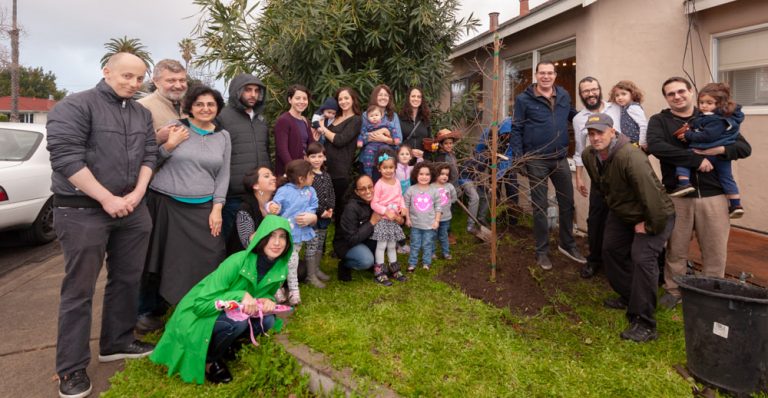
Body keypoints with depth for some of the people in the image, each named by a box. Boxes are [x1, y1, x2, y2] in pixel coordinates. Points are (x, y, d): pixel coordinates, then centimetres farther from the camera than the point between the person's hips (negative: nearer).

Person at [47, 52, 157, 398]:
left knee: (126, 280, 13)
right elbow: (65, 156, -17)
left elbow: (149, 155, 10)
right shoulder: (75, 106, -9)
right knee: (79, 289, 2)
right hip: (83, 211, -6)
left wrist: (137, 193, -6)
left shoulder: (143, 114, 11)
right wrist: (107, 199, -17)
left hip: (132, 210, 6)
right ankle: (72, 368, 14)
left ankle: (117, 342, 31)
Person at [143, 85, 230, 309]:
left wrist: (217, 208, 0)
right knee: (165, 260, 4)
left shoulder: (223, 136, 9)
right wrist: (169, 145, -13)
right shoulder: (174, 127, 1)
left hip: (203, 209, 2)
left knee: (206, 261, -2)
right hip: (166, 204, -1)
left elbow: (223, 175, 8)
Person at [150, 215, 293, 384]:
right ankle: (208, 360, -3)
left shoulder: (281, 268, -11)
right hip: (197, 318, -6)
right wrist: (240, 296, -38)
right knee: (238, 320, -33)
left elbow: (268, 294, 6)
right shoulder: (238, 262, -29)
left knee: (267, 320, -19)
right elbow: (201, 304, -28)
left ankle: (222, 343, 7)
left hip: (228, 313, 6)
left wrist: (267, 300, -17)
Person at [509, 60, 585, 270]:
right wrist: (517, 156, -13)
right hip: (536, 160, -4)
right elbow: (517, 129, -6)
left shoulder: (564, 95, 7)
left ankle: (567, 243, 31)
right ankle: (542, 251, 18)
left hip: (560, 158, 4)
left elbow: (573, 115, 20)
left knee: (567, 202, 12)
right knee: (540, 206, 5)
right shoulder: (524, 99, -6)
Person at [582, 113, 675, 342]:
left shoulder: (631, 158, -35)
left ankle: (644, 324, -13)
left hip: (654, 216, -8)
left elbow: (652, 194, -35)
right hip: (622, 213, 9)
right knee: (611, 250, 16)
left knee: (642, 258, -22)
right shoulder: (589, 156, -8)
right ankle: (628, 297, 39)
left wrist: (651, 226, -25)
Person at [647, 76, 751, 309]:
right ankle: (673, 291, 26)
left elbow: (744, 148, 6)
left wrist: (717, 150, -14)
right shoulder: (659, 121, 3)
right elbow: (655, 146, -19)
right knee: (676, 250, 9)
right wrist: (696, 159, -20)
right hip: (676, 196, -1)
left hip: (713, 196, 2)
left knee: (715, 251, 8)